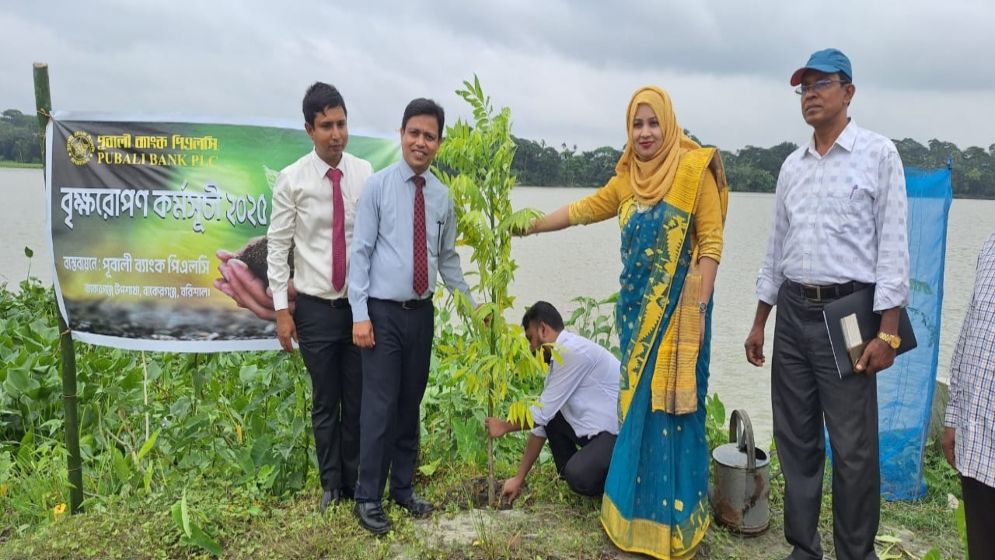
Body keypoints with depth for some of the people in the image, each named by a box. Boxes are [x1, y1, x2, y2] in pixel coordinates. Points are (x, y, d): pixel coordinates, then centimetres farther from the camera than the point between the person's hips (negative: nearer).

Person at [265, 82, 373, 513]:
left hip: (362, 304, 1)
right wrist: (281, 310, -6)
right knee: (325, 403, 12)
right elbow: (277, 247, -3)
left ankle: (356, 483, 30)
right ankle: (331, 484, 31)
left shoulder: (366, 174, -3)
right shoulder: (292, 180, -7)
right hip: (316, 308, -1)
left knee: (358, 400, 12)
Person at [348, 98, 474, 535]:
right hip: (384, 313, -4)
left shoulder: (442, 196, 7)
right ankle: (368, 498, 13)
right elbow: (361, 251, -7)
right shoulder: (378, 186, -5)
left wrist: (471, 303, 15)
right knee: (380, 407, -2)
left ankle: (403, 488, 27)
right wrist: (360, 313, -12)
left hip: (422, 313, 4)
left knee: (411, 405, 13)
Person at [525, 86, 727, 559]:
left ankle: (672, 520, 14)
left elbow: (711, 243, -10)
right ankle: (639, 511, 27)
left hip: (677, 309, -6)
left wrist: (698, 309, -16)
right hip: (637, 308, 6)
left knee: (670, 408, -1)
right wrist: (526, 227, 23)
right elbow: (580, 211, 22)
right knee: (637, 405, 12)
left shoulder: (694, 168, -7)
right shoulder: (626, 180, 12)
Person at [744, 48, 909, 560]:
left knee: (853, 448, 1)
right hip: (793, 312, 5)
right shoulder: (792, 165, 13)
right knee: (796, 439, 11)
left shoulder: (878, 153, -2)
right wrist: (759, 323, 15)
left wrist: (887, 332, -14)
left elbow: (892, 245, -7)